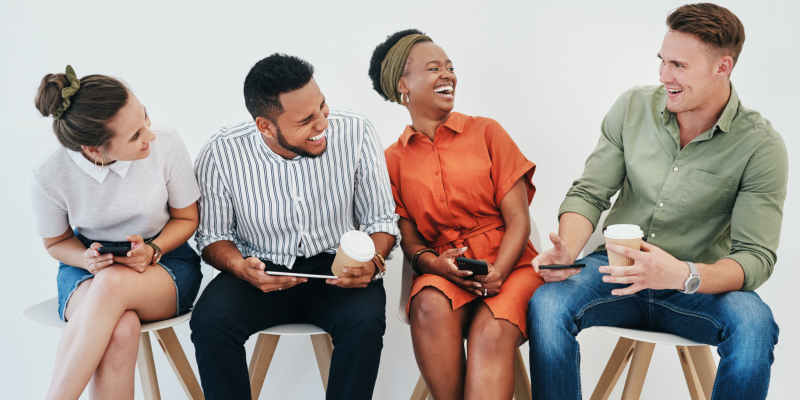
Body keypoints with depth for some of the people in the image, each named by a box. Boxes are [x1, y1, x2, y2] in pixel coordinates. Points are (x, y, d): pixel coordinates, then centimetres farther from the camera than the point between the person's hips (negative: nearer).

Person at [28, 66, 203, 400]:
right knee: (121, 331, -37)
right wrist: (88, 260, -19)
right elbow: (57, 242, 3)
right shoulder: (48, 175, -17)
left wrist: (152, 250, -19)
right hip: (88, 263, 0)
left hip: (165, 256, 0)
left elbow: (187, 218, 0)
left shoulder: (167, 144, -18)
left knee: (112, 284, -37)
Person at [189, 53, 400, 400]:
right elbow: (213, 237, 1)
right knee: (210, 322, -28)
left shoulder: (356, 134, -12)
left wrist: (373, 261, -22)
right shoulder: (221, 154, -13)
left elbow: (380, 220, -1)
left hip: (336, 268, 0)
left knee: (365, 320, -31)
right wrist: (241, 266, -21)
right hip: (261, 272, 0)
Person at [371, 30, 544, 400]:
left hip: (509, 266, -1)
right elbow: (409, 241, 9)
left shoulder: (486, 132, 7)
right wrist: (434, 263, -16)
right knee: (430, 307, -34)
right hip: (442, 275, 1)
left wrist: (496, 273, -16)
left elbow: (519, 220, 2)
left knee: (491, 330, -33)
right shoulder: (394, 160, 11)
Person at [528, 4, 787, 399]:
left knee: (753, 322, -34)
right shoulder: (633, 107, -1)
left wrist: (684, 275, -35)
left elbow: (757, 257, -14)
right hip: (617, 270, 2)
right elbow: (589, 193, 1)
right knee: (546, 304, -29)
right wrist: (568, 250, -22)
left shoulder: (761, 146, -10)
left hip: (697, 289, -1)